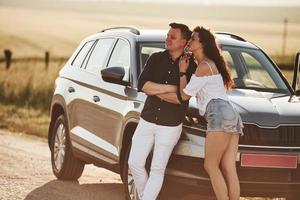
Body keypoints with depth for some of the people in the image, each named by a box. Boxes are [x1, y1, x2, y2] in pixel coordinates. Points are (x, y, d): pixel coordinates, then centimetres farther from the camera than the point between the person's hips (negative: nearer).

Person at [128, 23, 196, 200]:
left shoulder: (190, 67, -8)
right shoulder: (156, 59, 3)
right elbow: (142, 85, -10)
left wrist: (155, 90, -13)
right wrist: (170, 88, -17)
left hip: (170, 126, -4)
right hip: (147, 120, 4)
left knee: (157, 170, -1)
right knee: (135, 163, 4)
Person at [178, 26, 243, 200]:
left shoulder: (204, 66, -2)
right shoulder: (210, 64, 28)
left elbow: (184, 95, 0)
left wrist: (182, 71, 10)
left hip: (220, 114, -9)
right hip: (231, 116, 9)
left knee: (211, 166, -9)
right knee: (228, 169, -1)